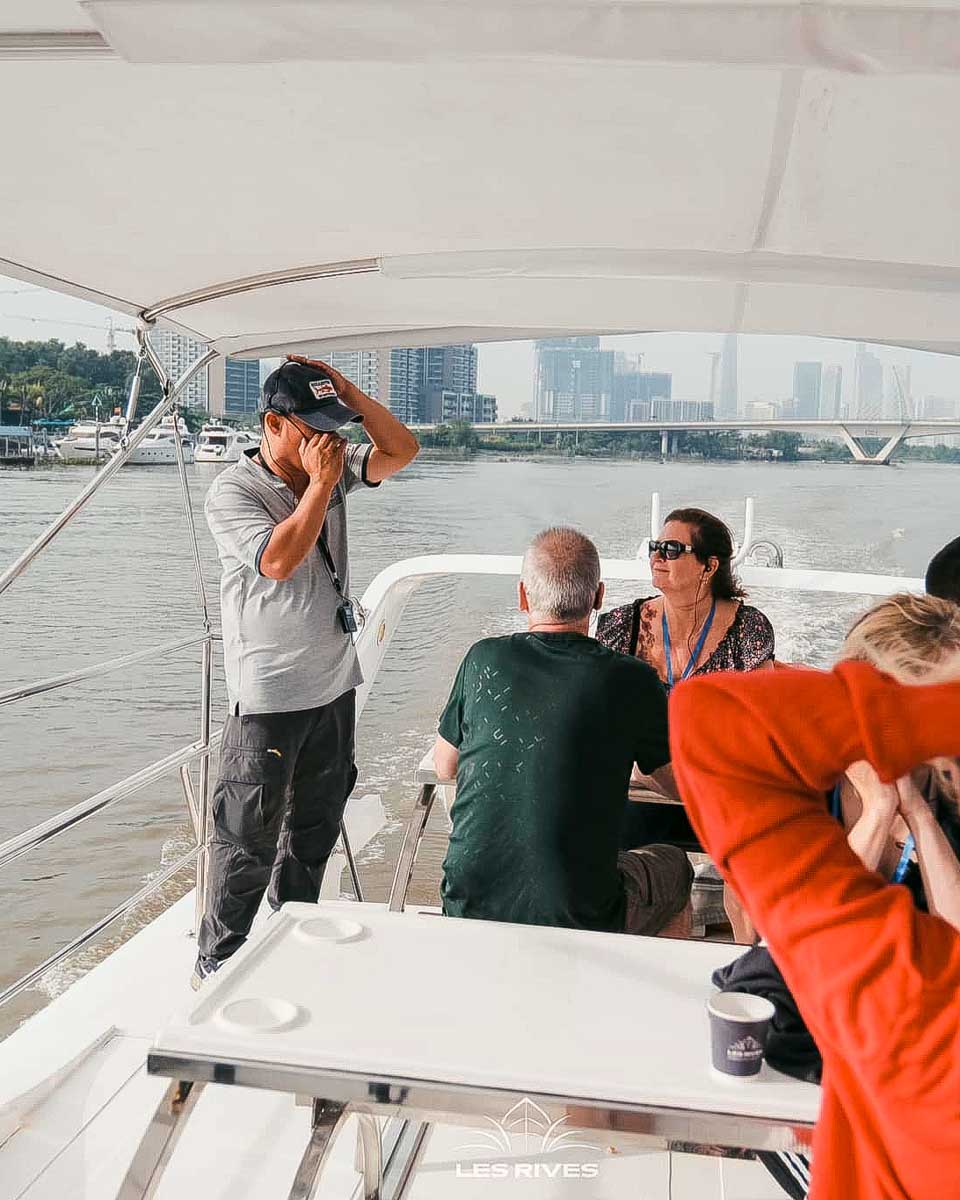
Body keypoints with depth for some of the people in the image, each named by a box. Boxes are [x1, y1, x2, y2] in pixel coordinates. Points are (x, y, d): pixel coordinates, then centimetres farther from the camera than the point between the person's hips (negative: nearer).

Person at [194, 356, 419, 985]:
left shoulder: (333, 473, 7)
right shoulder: (232, 492, -12)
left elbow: (402, 448, 3)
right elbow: (279, 560, -25)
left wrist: (347, 389, -6)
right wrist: (320, 483, -20)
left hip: (334, 684, 7)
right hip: (269, 696, -7)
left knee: (316, 826, 18)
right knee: (249, 838, 1)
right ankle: (217, 965, 17)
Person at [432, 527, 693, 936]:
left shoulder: (484, 659, -5)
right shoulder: (633, 681, -11)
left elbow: (444, 766, 10)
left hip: (468, 906, 3)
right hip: (578, 922, -2)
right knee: (673, 865, 26)